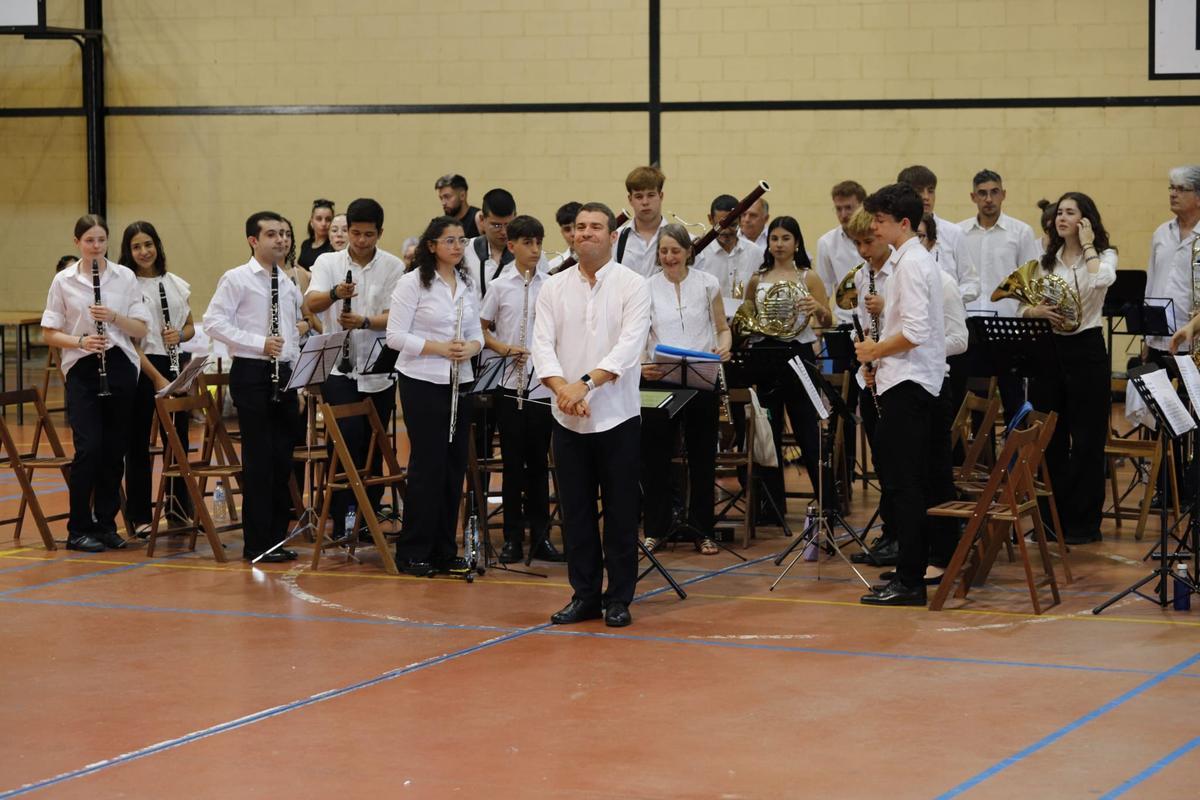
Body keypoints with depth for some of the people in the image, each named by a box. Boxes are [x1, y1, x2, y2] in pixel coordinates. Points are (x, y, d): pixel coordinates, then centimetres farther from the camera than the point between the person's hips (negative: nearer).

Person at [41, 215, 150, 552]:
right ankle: (78, 529, -3)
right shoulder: (63, 281, 1)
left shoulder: (125, 277, 5)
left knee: (114, 450, 4)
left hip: (120, 368, 2)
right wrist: (80, 341, -15)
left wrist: (114, 316, -14)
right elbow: (49, 333, 2)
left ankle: (106, 524, 15)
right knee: (88, 448, -11)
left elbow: (141, 329, 3)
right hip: (82, 371, -2)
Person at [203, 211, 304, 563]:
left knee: (283, 459, 8)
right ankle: (256, 543, 1)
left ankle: (278, 537, 16)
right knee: (259, 461, -5)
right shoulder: (236, 279, -6)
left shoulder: (289, 285, 15)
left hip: (285, 375, 7)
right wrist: (259, 343, -20)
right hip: (251, 375, -7)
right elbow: (213, 322, -13)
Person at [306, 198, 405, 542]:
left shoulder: (393, 267, 2)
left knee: (374, 448, 8)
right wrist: (335, 293, -34)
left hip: (379, 370, 1)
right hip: (340, 368, -1)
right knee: (347, 443, -10)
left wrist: (364, 322, -25)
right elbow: (311, 303, -13)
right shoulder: (327, 262, 3)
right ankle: (341, 521, -5)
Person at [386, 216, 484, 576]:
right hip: (423, 383, -6)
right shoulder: (412, 282, -8)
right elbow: (395, 336, -12)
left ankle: (444, 550, 17)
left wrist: (471, 346, -8)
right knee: (427, 465, -4)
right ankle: (413, 553, 6)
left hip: (459, 382, 6)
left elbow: (476, 331, 15)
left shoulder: (466, 283, 11)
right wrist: (439, 348, -20)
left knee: (454, 465, 8)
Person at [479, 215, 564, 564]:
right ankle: (513, 537, 10)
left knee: (538, 460, 7)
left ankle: (540, 536, 13)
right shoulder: (500, 286, 1)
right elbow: (481, 329, 7)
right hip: (510, 382, -1)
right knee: (512, 460, 4)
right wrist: (502, 347, -11)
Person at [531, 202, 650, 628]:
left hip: (617, 415, -3)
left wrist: (587, 383, -27)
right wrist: (562, 387, -22)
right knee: (576, 510, 7)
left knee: (620, 511, 3)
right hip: (568, 417, 3)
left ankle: (618, 599, 11)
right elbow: (543, 343, -3)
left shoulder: (632, 286, -3)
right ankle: (584, 595, 17)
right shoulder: (554, 288, 6)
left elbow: (629, 345, -15)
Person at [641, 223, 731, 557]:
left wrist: (724, 348, -13)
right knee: (655, 456, 3)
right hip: (660, 380, 0)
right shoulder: (647, 288, 1)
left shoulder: (707, 283, 2)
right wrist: (641, 364, -17)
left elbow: (722, 327, 9)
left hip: (701, 381, 0)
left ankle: (702, 531, 15)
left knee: (702, 456, 5)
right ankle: (656, 528, 15)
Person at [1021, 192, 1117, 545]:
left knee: (1087, 439, -1)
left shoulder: (1104, 256, 0)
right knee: (1050, 439, 8)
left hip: (1085, 350, -4)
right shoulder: (1046, 261, 12)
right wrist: (1037, 311, -13)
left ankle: (1084, 522, 6)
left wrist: (1087, 245, -12)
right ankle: (1053, 517, 17)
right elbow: (1022, 308, 9)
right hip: (1047, 348, 4)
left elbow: (1101, 280, -25)